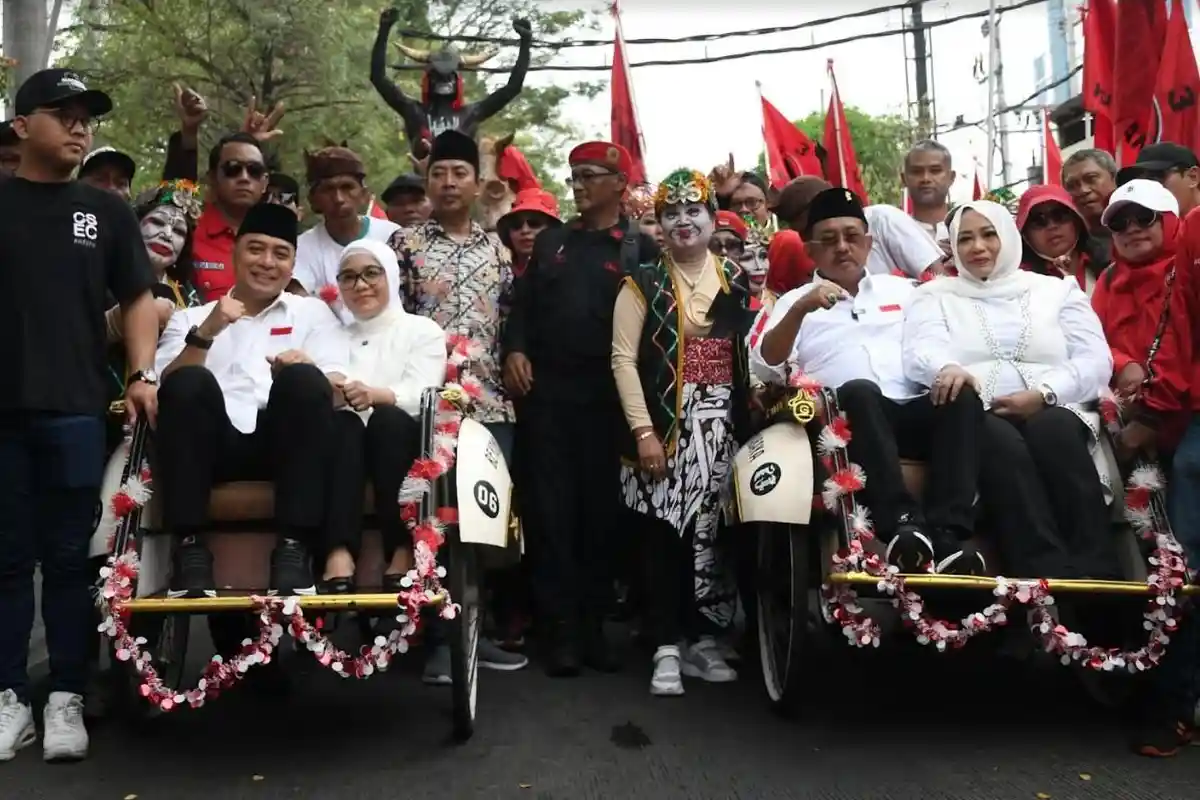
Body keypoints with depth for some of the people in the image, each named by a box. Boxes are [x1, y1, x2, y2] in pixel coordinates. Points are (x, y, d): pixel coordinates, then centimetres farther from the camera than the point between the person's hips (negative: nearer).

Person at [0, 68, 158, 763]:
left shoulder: (106, 211, 11)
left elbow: (139, 298, 9)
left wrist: (143, 375, -5)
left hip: (76, 409, 0)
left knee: (69, 557, 3)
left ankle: (66, 700, 11)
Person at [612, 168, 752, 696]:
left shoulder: (737, 281, 12)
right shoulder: (643, 283, 3)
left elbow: (754, 353, 10)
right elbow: (624, 359, -5)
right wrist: (644, 431, -13)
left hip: (723, 427, 3)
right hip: (664, 427, -3)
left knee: (714, 534, 4)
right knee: (664, 536, -5)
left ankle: (704, 640, 15)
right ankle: (667, 649, 3)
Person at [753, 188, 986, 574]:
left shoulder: (902, 289, 28)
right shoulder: (795, 301, 18)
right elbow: (765, 369, 2)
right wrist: (800, 309, -13)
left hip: (914, 410, 3)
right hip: (848, 417, -3)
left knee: (962, 397, -29)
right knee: (858, 391, -37)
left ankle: (947, 535, -40)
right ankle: (903, 524, -50)